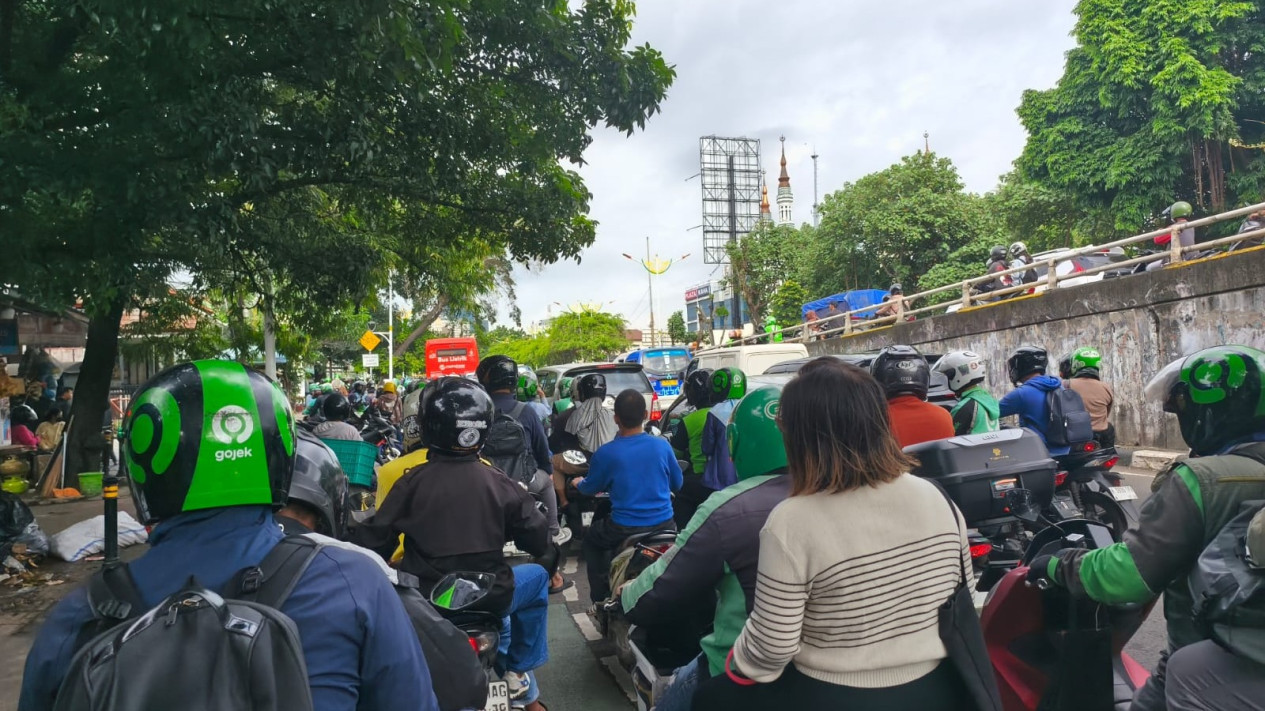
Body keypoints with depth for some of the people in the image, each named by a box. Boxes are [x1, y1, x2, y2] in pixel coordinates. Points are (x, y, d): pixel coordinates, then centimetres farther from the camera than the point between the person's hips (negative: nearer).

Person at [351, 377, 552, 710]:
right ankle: (520, 673, 24)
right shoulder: (499, 483, -7)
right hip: (489, 599, 0)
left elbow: (375, 541, -5)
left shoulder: (412, 483, -9)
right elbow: (539, 541, -1)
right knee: (537, 576, 27)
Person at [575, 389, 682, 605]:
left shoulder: (605, 452, -12)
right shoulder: (662, 445, -5)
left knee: (591, 539, 28)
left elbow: (590, 489, 5)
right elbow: (677, 483, 10)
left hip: (624, 530, -2)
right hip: (664, 526, 2)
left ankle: (600, 597, 24)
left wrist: (579, 483, 28)